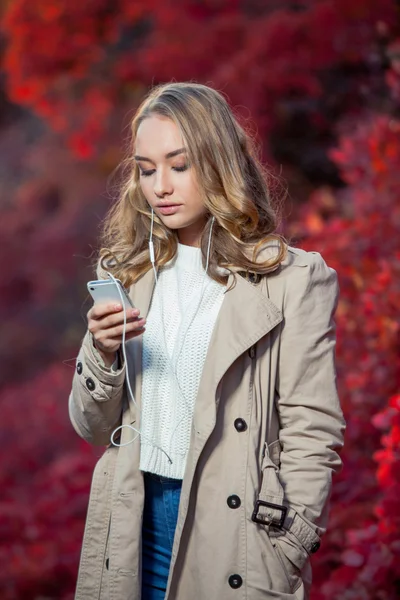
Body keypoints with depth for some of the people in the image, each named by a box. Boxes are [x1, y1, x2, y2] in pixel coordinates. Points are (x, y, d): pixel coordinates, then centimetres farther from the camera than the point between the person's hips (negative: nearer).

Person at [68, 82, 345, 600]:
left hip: (235, 526, -4)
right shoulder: (126, 274, 7)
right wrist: (103, 354, -9)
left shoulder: (294, 280, -5)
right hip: (138, 524, 4)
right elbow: (94, 428, 9)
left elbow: (312, 434, -7)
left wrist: (284, 556, -12)